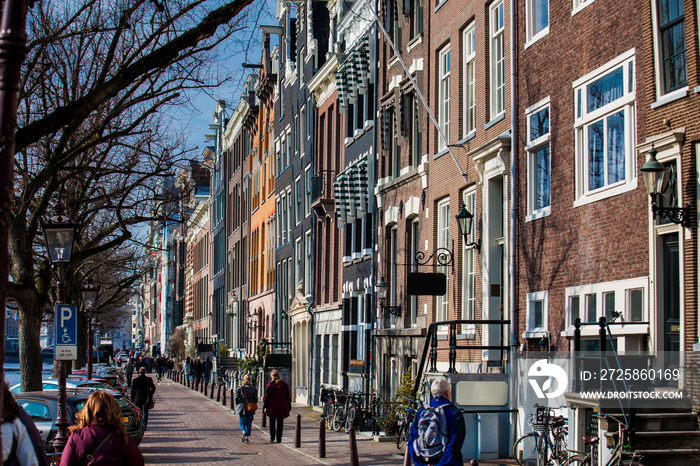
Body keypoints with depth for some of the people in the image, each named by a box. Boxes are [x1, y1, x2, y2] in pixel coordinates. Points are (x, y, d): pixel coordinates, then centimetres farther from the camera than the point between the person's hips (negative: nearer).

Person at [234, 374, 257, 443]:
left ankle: (243, 432, -23)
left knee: (242, 422, 7)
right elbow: (255, 399, 1)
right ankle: (247, 438, 5)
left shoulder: (240, 388, -3)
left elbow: (237, 398, -5)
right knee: (249, 423, 9)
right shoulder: (253, 388, 1)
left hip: (242, 408, -1)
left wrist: (237, 407, 7)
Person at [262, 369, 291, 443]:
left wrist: (265, 407, 4)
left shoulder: (270, 384, -4)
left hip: (272, 406, -2)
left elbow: (266, 396, -2)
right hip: (282, 406, 2)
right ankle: (279, 439, 6)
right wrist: (289, 407, 13)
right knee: (280, 423, 7)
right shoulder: (284, 384, 3)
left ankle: (272, 437, 5)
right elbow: (288, 396, 6)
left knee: (272, 422, 12)